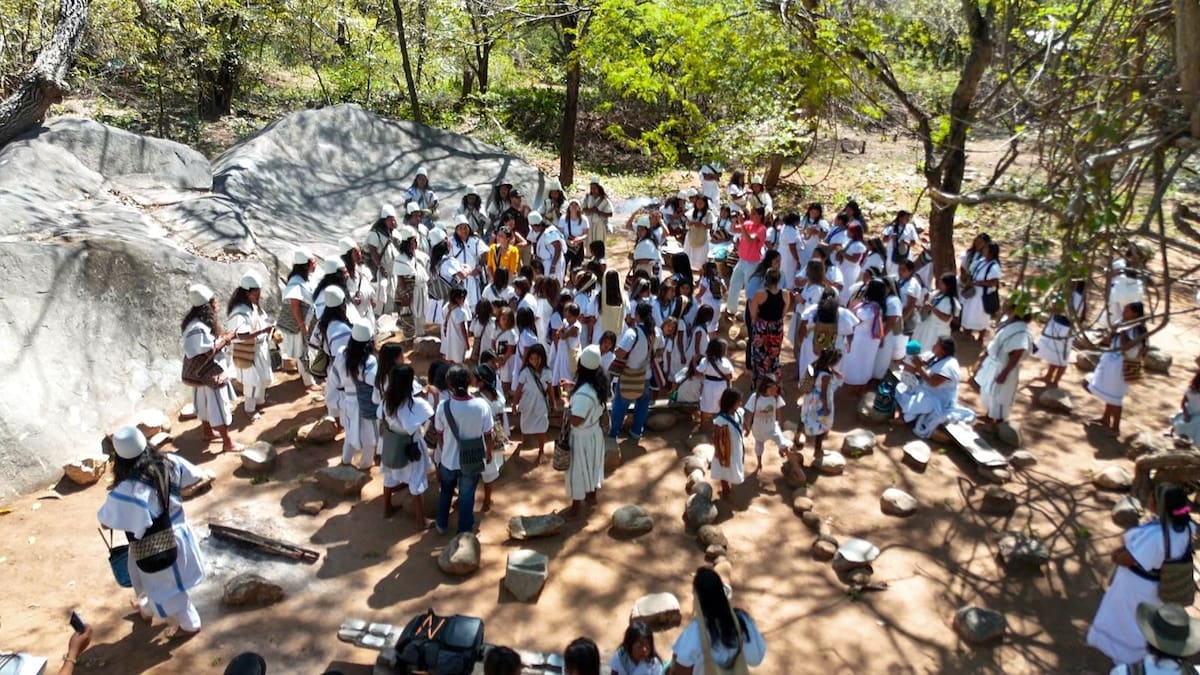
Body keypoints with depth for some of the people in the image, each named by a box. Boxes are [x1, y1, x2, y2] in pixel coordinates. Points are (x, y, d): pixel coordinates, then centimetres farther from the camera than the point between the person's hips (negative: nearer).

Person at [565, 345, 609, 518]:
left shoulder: (583, 394, -36)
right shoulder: (600, 383, -10)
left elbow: (575, 421, -34)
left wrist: (569, 406, -16)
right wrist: (573, 387, 8)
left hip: (582, 437, -7)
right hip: (595, 432, 7)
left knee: (578, 471, 12)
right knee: (592, 465, 27)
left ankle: (575, 507, 28)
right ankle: (592, 495, 48)